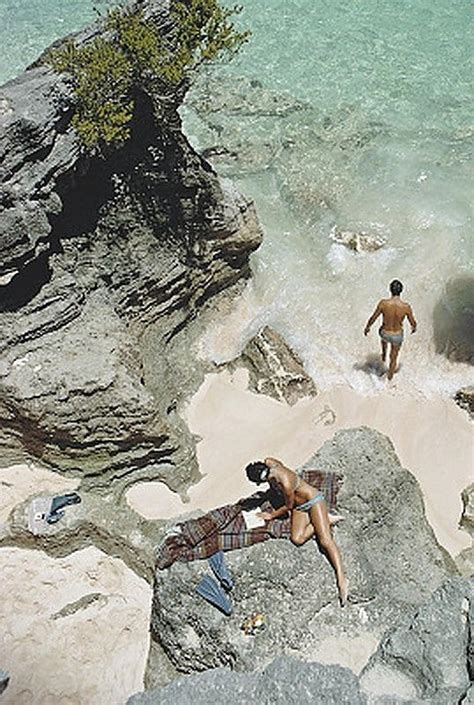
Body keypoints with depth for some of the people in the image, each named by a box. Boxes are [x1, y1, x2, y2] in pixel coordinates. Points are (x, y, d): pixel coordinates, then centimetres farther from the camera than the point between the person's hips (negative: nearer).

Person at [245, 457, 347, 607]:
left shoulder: (286, 483, -35)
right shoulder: (268, 462, -15)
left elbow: (288, 506, -17)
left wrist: (271, 515, -2)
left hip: (313, 500, -8)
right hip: (299, 506, 8)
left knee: (325, 540, -18)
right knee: (297, 539, -14)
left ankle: (341, 579, -17)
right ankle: (326, 520, 5)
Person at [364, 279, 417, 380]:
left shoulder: (383, 303, -27)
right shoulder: (406, 306, -25)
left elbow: (373, 318, -14)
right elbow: (413, 323, -9)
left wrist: (367, 327, 7)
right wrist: (414, 328, 16)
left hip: (385, 334, 0)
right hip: (397, 336, 0)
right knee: (394, 357, 26)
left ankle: (384, 355, 56)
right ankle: (390, 376, 49)